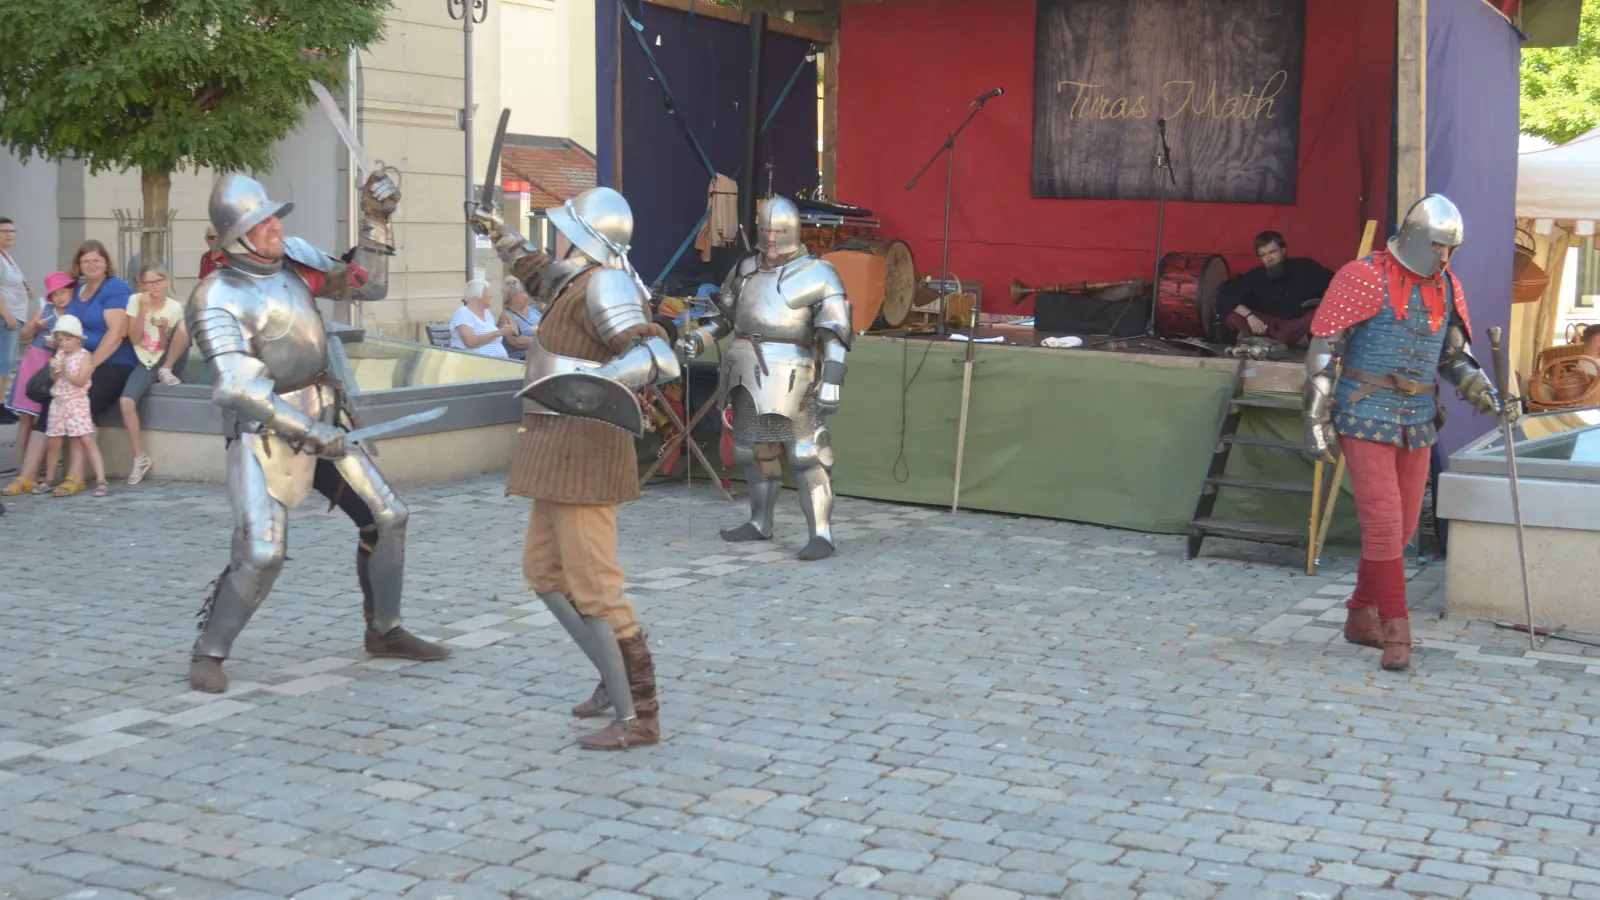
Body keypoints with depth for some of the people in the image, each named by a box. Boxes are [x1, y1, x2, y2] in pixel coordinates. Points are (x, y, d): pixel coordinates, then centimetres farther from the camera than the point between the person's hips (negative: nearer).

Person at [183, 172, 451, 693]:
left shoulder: (295, 258, 3)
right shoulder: (217, 299, -16)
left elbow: (370, 286, 11)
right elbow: (235, 387, -24)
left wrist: (375, 222, -1)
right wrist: (309, 431, -27)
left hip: (321, 423, 7)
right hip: (264, 435, -7)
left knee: (387, 518, 7)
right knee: (262, 554, -16)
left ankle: (384, 632, 24)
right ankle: (208, 654, 4)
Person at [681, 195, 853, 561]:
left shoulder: (817, 275, -4)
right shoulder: (745, 269, 14)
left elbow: (835, 336, -10)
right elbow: (724, 315, 25)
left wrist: (830, 383, -19)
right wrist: (699, 338, 8)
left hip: (788, 374, -6)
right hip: (747, 372, 6)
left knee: (805, 453, -8)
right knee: (754, 449, 14)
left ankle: (822, 534, -7)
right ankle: (760, 523, 29)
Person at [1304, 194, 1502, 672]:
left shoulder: (1446, 287, 8)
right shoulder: (1366, 277, -10)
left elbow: (1454, 354, 16)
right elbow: (1324, 348, -11)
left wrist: (1476, 385, -6)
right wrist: (1317, 418, -15)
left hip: (1418, 420, 7)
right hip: (1366, 417, -7)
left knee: (1403, 525, 12)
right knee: (1383, 523, -11)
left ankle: (1361, 616, 26)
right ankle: (1396, 633, -6)